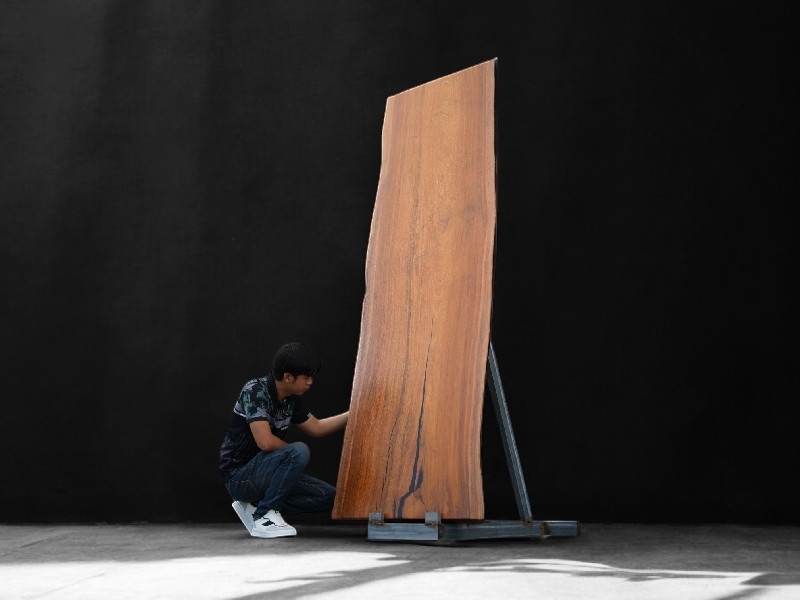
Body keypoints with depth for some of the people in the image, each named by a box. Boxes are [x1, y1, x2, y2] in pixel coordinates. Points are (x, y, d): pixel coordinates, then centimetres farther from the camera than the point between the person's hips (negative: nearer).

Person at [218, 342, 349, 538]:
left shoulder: (291, 399, 5)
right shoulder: (255, 391, -20)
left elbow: (317, 428, 19)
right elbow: (265, 442, -27)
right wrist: (292, 453, -9)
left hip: (262, 473, 9)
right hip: (239, 476, -9)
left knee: (327, 496, 0)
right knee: (299, 452, -29)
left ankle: (255, 506, 5)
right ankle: (264, 514, -16)